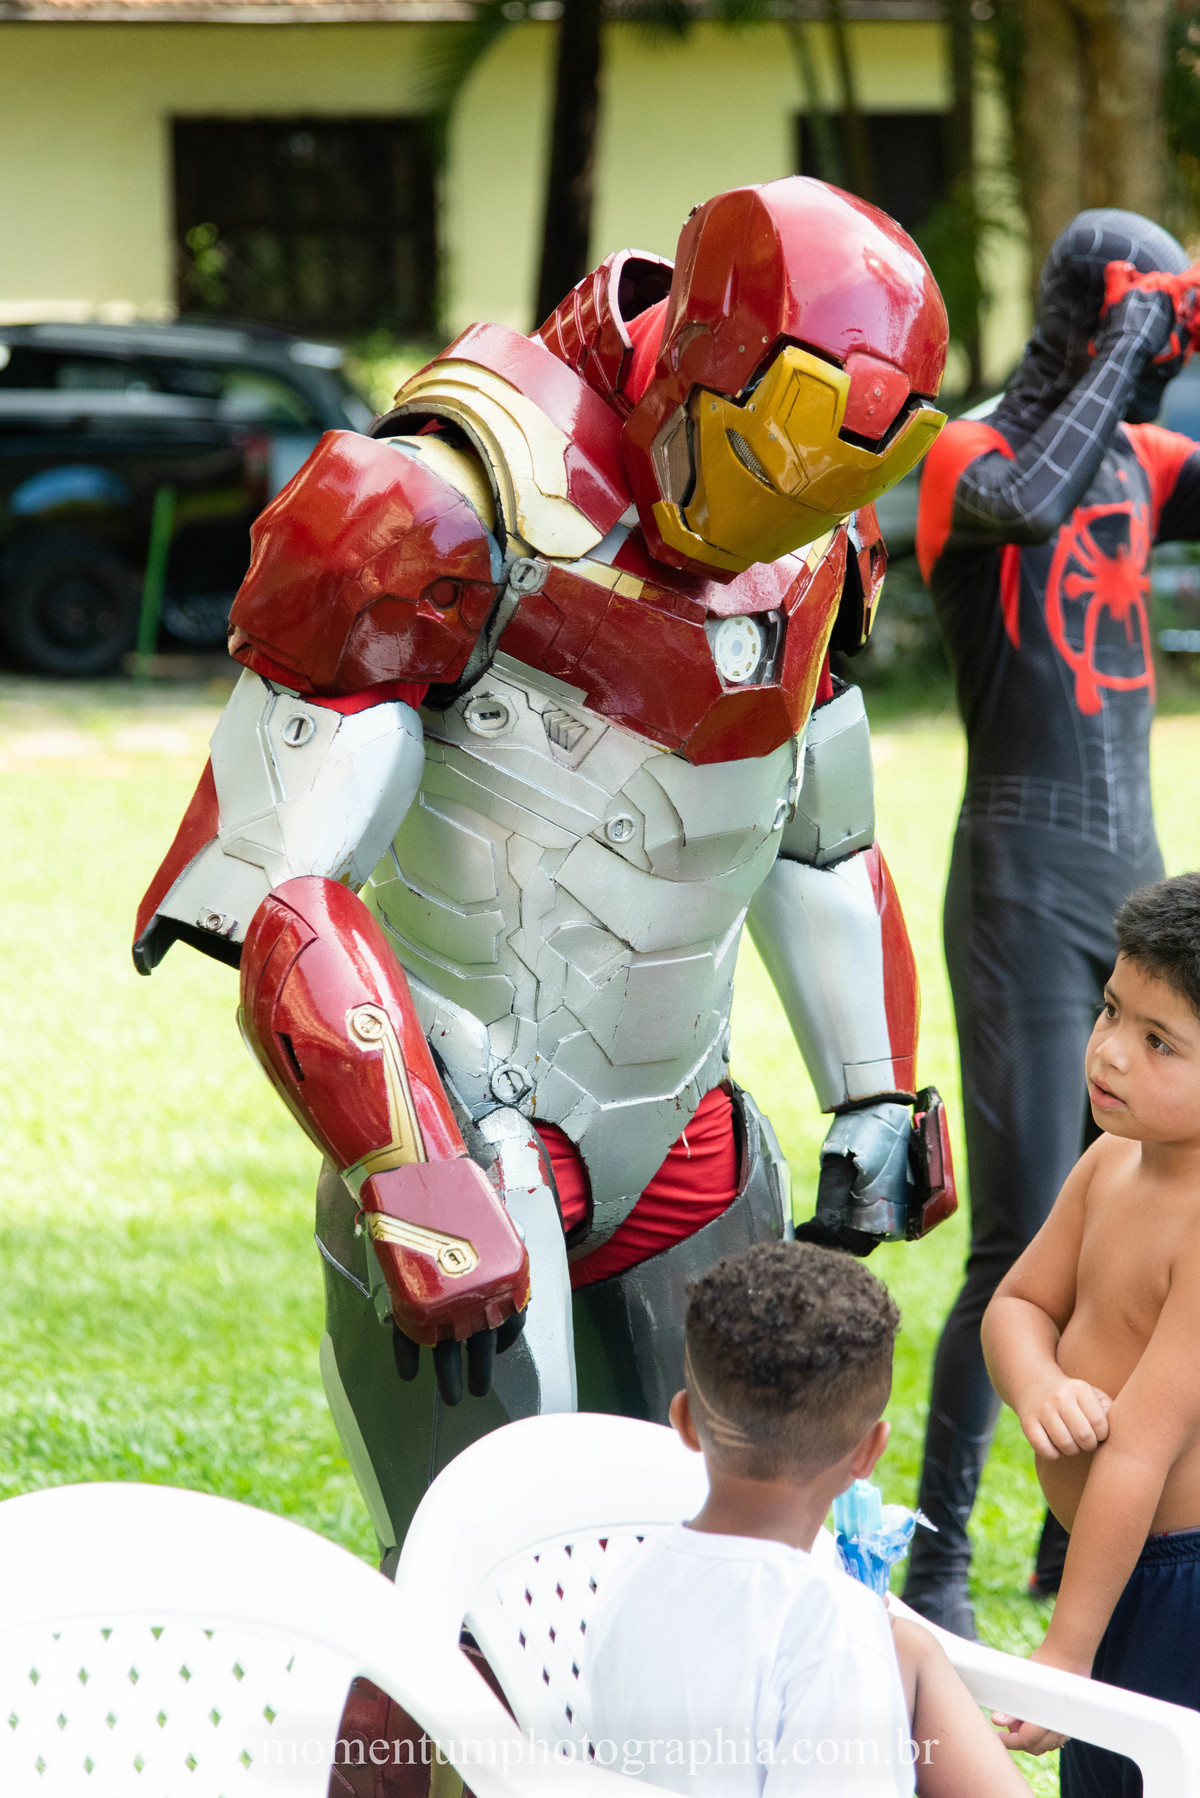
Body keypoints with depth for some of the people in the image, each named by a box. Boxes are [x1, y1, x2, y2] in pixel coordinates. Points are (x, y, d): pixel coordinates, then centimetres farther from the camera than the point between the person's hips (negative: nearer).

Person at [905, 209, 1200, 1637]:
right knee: (1023, 1242, -11)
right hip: (1023, 872, -7)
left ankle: (1080, 1538, 18)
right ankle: (937, 1562, -3)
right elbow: (1028, 505, -31)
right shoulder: (970, 455, -8)